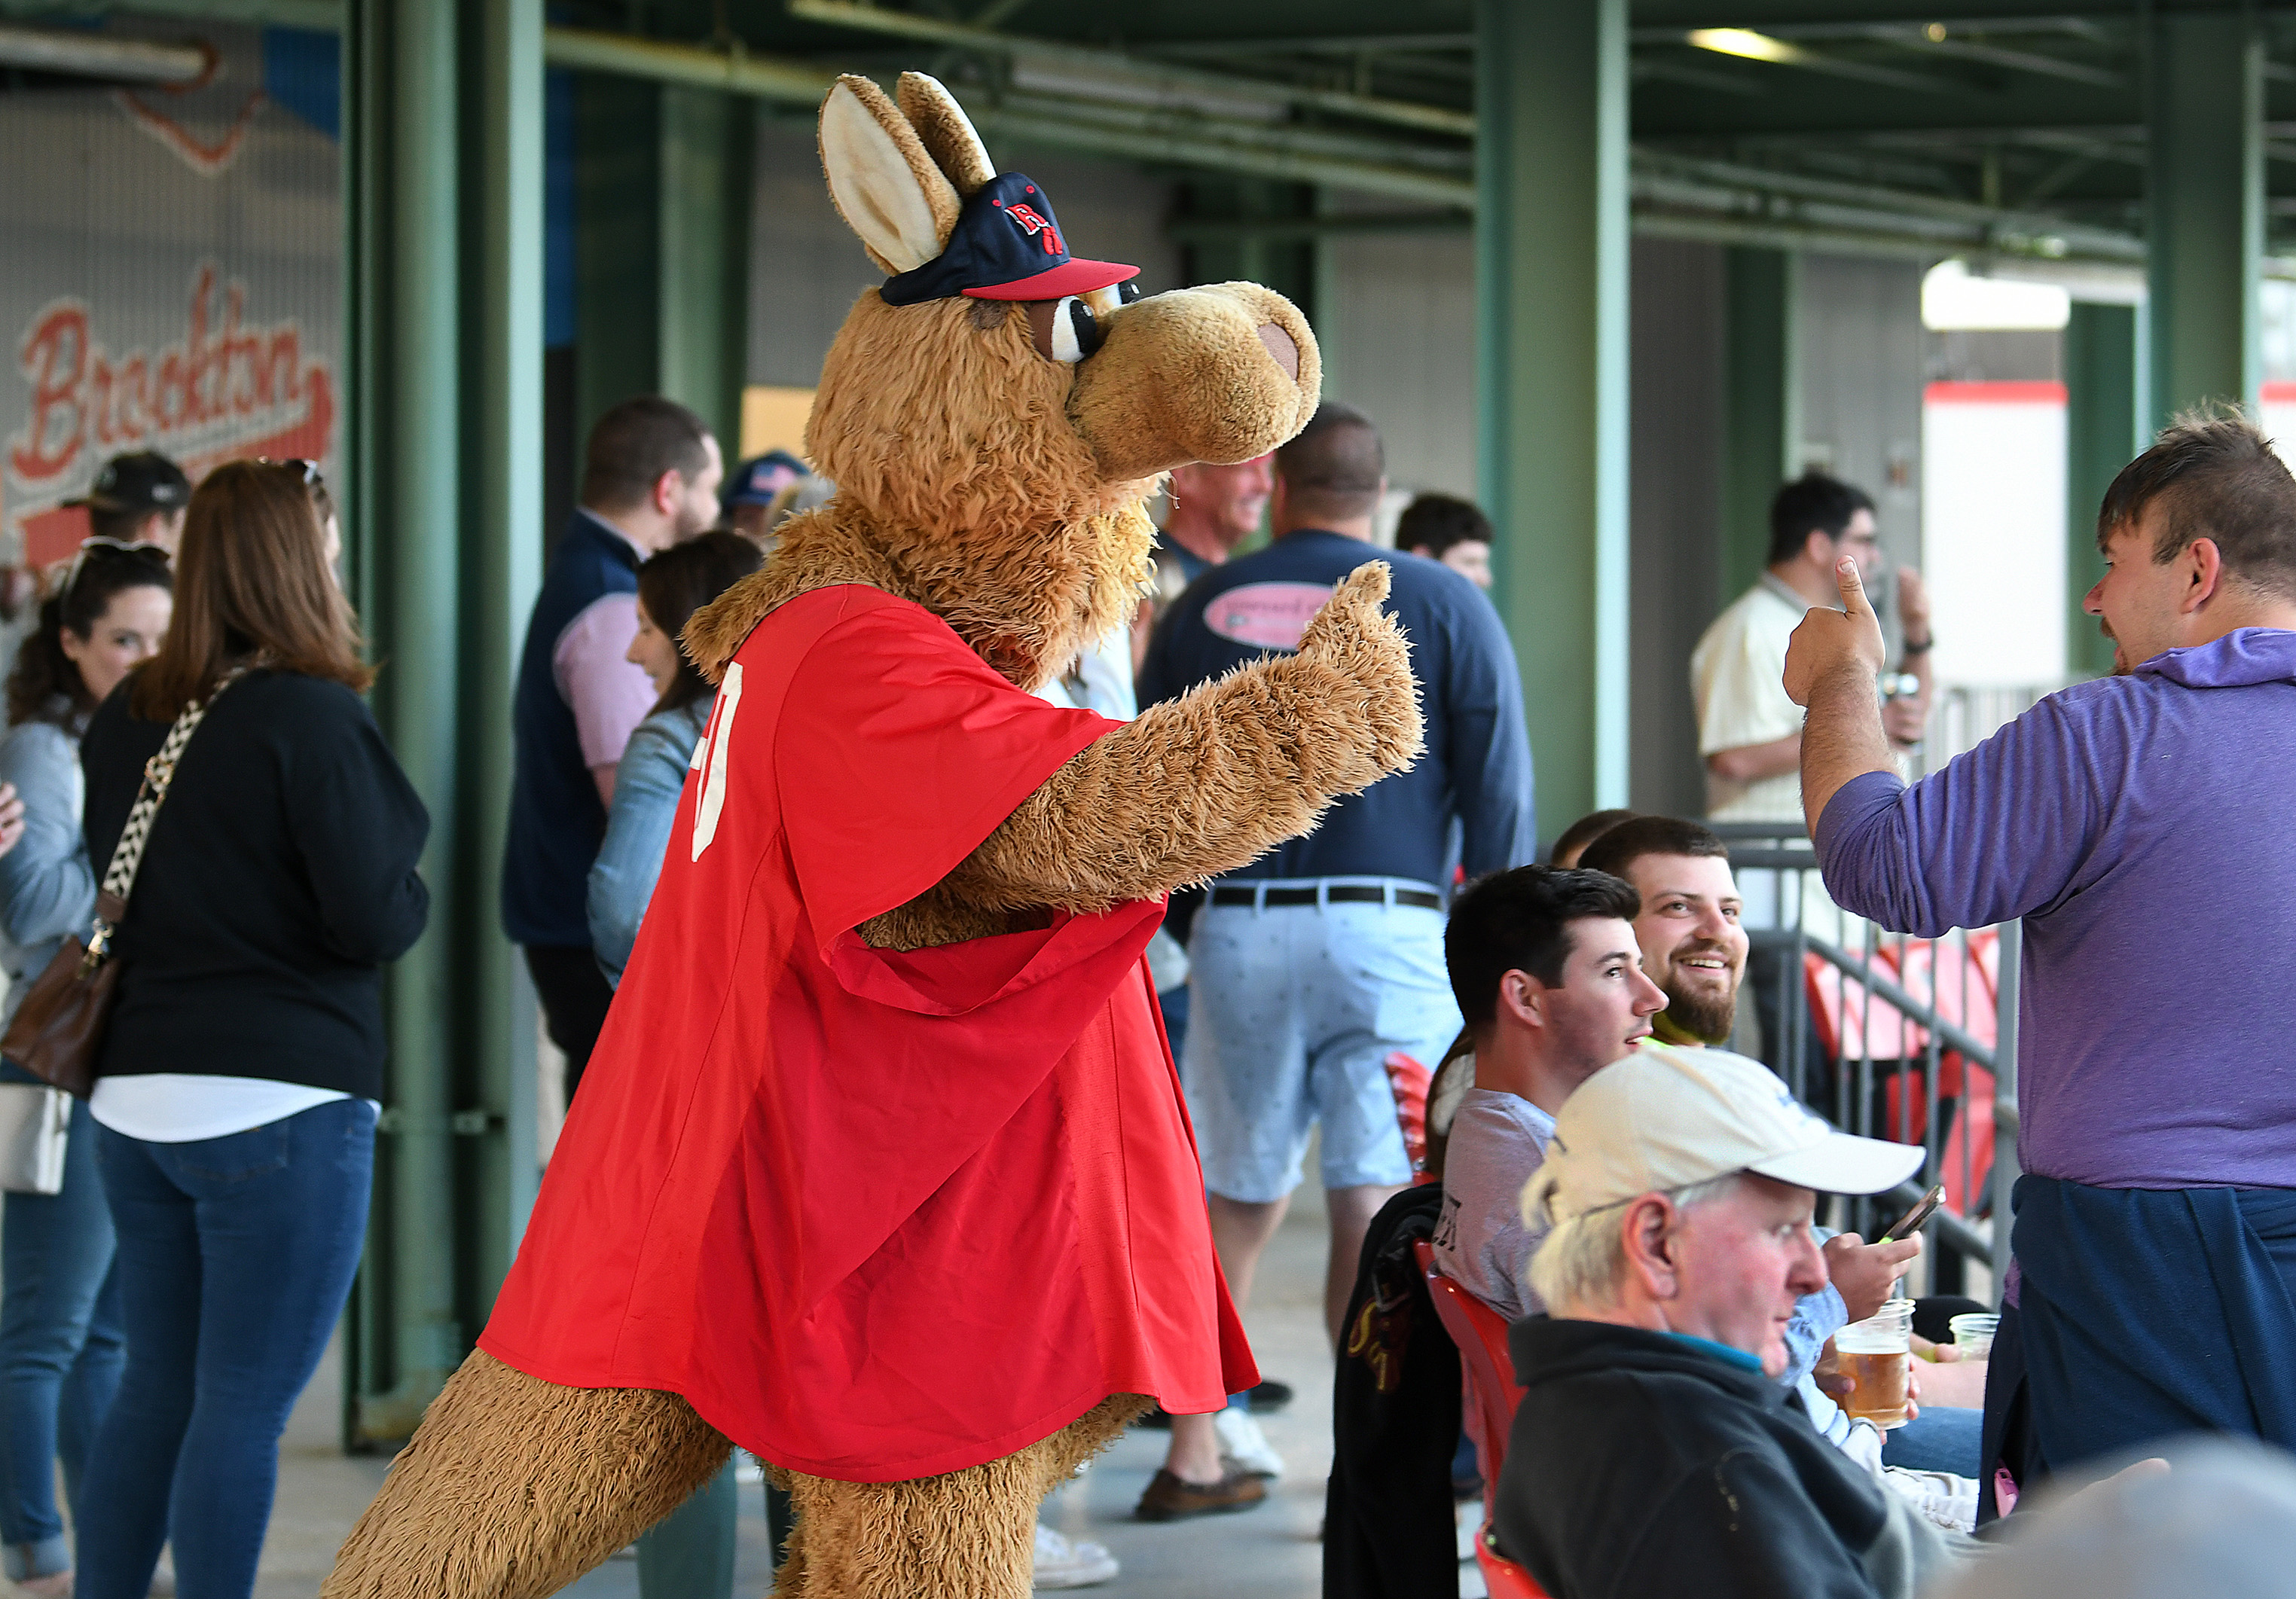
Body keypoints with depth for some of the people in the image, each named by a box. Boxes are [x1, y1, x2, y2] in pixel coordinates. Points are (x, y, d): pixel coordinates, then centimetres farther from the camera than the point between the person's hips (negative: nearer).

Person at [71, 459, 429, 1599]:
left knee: (155, 1391, 16)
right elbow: (373, 924, -15)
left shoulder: (121, 723, 7)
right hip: (279, 1104, -7)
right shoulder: (311, 718, -14)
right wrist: (413, 893, 5)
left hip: (134, 1097, 7)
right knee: (244, 1411, -2)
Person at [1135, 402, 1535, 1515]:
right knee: (1378, 1200, -4)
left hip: (1239, 930, 2)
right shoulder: (1444, 606, 2)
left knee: (1237, 1195, 13)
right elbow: (1501, 795, -1)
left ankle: (1191, 1454, 15)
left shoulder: (1205, 607, 8)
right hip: (1390, 926, -2)